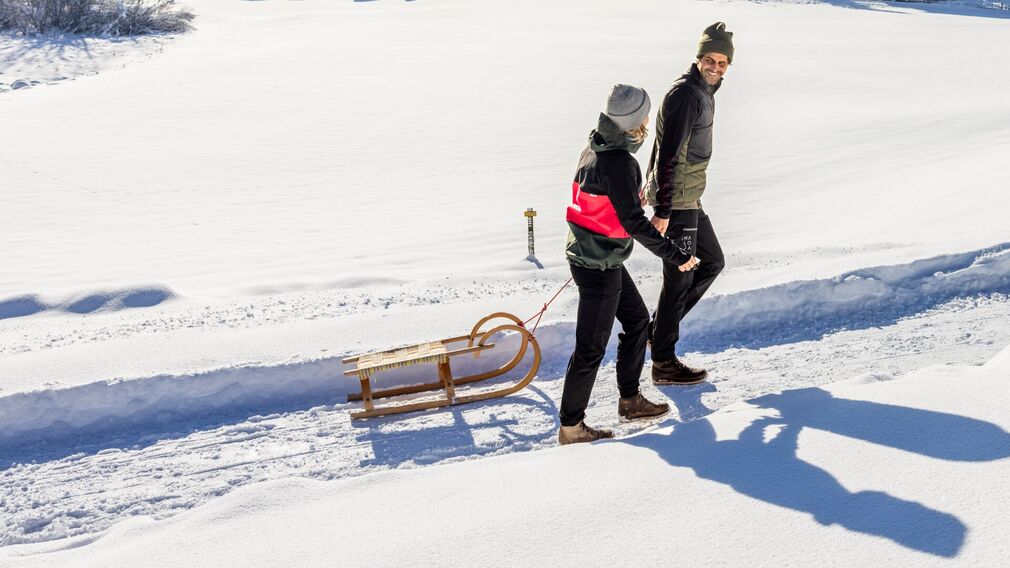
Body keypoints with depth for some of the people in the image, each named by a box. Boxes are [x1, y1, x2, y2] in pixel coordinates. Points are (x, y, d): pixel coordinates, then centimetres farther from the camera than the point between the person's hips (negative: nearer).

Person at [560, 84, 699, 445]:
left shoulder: (594, 149, 5)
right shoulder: (620, 162, -24)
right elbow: (634, 223, -24)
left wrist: (632, 197, 36)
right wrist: (675, 256, -16)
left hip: (596, 256, 10)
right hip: (599, 266, -10)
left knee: (637, 319, 21)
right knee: (591, 347, 0)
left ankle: (630, 400, 33)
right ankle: (571, 427, 13)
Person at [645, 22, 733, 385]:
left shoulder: (703, 92, 13)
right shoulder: (686, 95, -18)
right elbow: (668, 154, -24)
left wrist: (650, 184, 28)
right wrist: (662, 211, -27)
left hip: (689, 199, 10)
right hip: (676, 203, -10)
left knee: (712, 263, 20)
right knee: (679, 279, -1)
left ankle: (655, 330, 24)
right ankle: (664, 363, 12)